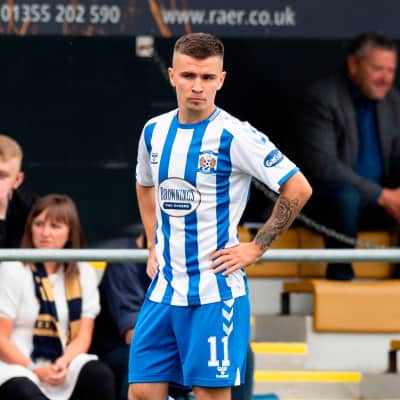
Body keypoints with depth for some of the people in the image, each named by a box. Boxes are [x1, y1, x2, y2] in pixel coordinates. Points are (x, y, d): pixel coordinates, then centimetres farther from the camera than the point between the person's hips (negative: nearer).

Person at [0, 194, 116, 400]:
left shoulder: (84, 273, 10)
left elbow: (82, 337, 6)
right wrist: (36, 371, -18)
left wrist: (63, 363, -16)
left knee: (100, 375, -27)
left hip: (64, 365, 4)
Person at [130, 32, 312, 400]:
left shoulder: (234, 135, -12)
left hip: (216, 290, -6)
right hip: (164, 287, 6)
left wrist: (256, 248, -10)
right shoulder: (154, 131, 7)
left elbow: (298, 189, -11)